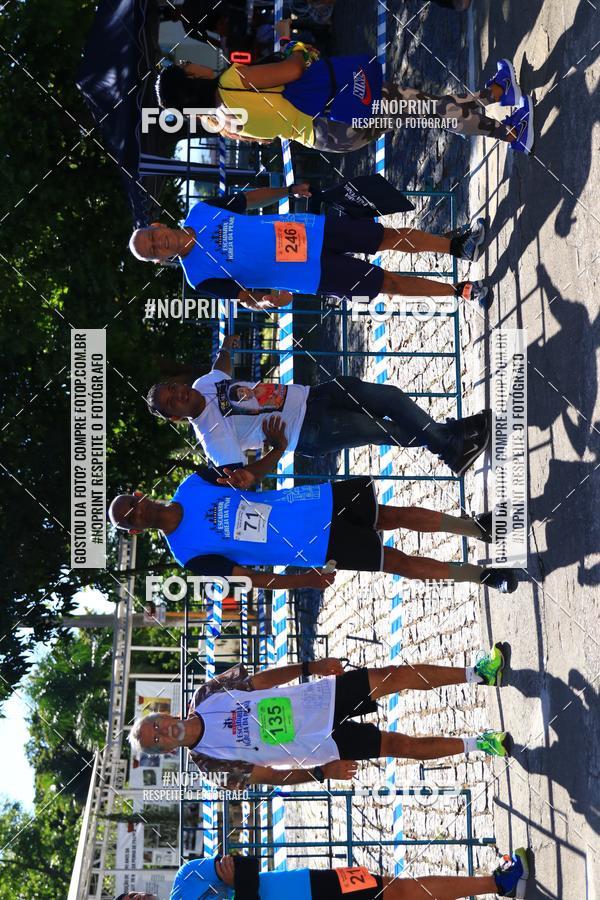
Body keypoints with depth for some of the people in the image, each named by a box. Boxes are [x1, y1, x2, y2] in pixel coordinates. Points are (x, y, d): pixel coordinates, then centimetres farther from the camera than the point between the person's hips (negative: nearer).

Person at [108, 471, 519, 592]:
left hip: (319, 500, 4)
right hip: (315, 548, -3)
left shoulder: (193, 484, -1)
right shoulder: (189, 552, -11)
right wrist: (299, 582, -23)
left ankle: (480, 528, 25)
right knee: (399, 562, -3)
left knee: (400, 515, 3)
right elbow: (248, 576, -12)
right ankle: (482, 575, 15)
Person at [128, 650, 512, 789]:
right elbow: (270, 776, -9)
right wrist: (323, 772, -17)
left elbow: (260, 679, 3)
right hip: (323, 743, -3)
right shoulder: (209, 760, -12)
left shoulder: (207, 695, -5)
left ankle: (477, 674, 9)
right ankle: (478, 744, 7)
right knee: (402, 745, -11)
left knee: (396, 675, -7)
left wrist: (309, 667, -7)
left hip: (320, 696, 3)